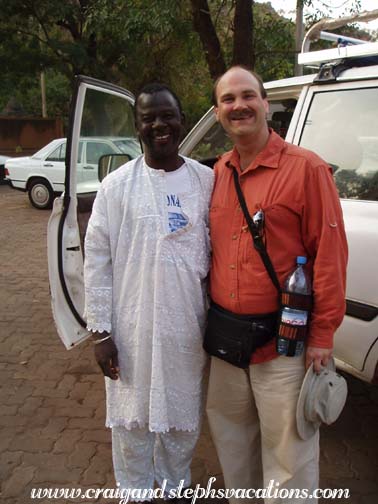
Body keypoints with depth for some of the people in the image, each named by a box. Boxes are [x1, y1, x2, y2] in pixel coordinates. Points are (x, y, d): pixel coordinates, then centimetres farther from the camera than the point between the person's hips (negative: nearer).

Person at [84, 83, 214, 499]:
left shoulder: (207, 181, 0)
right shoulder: (116, 185, -5)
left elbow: (219, 253, 5)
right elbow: (97, 261, -4)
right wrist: (100, 329, -6)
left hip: (188, 327, 2)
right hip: (132, 328, -1)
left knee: (181, 417, 18)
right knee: (133, 418, 13)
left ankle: (175, 486, 43)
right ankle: (134, 490, 38)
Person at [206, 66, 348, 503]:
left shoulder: (306, 168, -11)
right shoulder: (217, 173, 8)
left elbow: (330, 253, -12)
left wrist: (322, 334, -12)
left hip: (283, 345, -6)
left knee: (287, 453, 9)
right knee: (231, 438, 24)